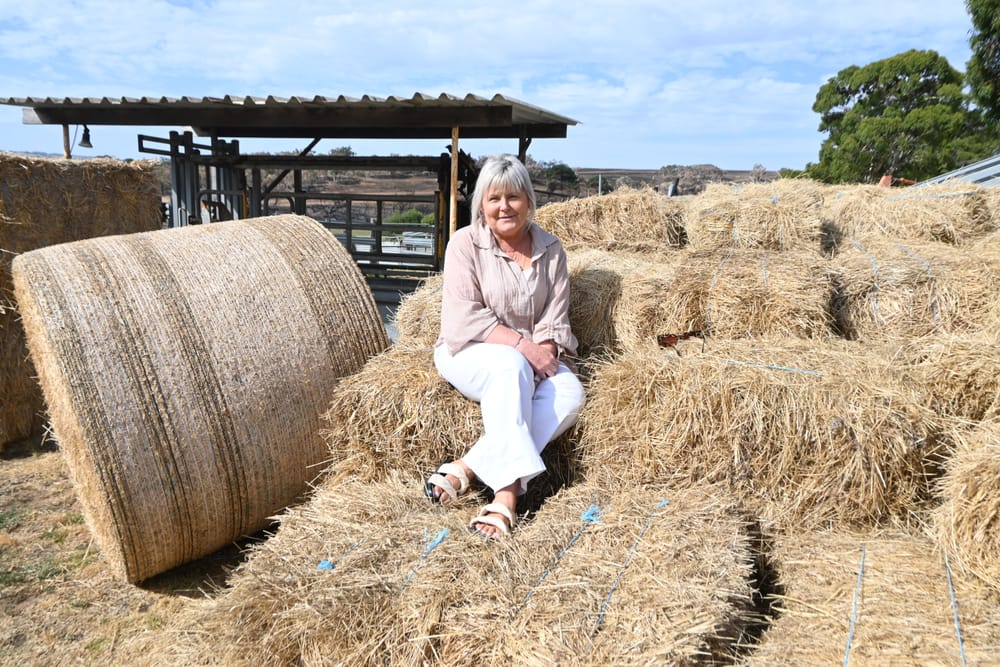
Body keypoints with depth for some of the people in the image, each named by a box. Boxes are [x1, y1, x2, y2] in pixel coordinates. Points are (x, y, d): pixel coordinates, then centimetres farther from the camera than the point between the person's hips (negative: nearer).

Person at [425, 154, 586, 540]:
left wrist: (544, 351, -21)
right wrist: (522, 345, -23)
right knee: (510, 366, -38)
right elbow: (464, 319, -15)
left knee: (570, 392, -27)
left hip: (531, 357, 4)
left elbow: (555, 320, 0)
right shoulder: (465, 243, -6)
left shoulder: (550, 250, 4)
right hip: (470, 352, -4)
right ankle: (508, 490, -40)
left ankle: (467, 467, -33)